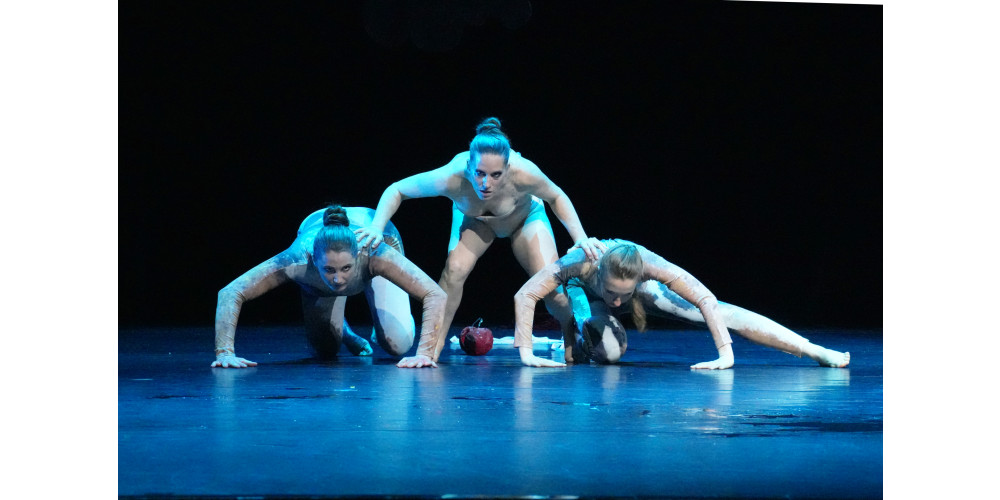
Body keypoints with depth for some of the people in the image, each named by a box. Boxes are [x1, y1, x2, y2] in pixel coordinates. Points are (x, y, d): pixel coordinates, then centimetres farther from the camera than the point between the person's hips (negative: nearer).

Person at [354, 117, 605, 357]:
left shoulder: (523, 172, -44)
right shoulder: (452, 177, -43)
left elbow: (556, 197, -20)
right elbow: (397, 190, -26)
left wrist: (581, 238, -28)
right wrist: (376, 227, -39)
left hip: (525, 216, 0)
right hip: (474, 219, 1)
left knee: (551, 283, -11)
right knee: (454, 271, -24)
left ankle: (574, 340, 20)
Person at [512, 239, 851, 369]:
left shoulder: (651, 265, -44)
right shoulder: (583, 263, -45)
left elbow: (706, 300, -44)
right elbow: (524, 296, -41)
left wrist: (726, 354, -47)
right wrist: (526, 353, -45)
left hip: (644, 291, 0)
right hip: (589, 297, 0)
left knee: (722, 313, -13)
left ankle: (814, 350, -10)